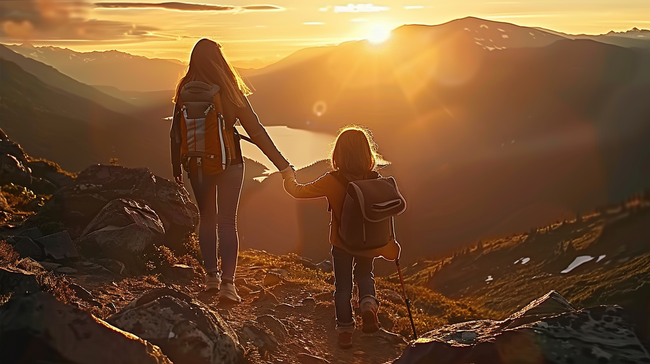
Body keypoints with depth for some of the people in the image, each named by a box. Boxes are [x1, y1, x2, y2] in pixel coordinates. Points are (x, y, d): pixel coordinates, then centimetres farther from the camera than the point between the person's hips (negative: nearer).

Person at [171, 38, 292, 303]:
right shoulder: (230, 92, -11)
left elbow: (176, 133, 1)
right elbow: (256, 131, -11)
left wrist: (176, 168, 14)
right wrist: (282, 164, -6)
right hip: (228, 164, -2)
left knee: (207, 219, 18)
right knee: (227, 222, 2)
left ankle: (211, 275, 25)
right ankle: (227, 283, -4)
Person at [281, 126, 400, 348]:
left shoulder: (331, 181, -18)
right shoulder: (376, 181, -14)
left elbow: (298, 191, -9)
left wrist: (289, 177, 11)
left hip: (342, 244, -1)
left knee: (343, 286, 15)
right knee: (365, 275, 27)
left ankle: (345, 331, 21)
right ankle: (368, 305, 0)